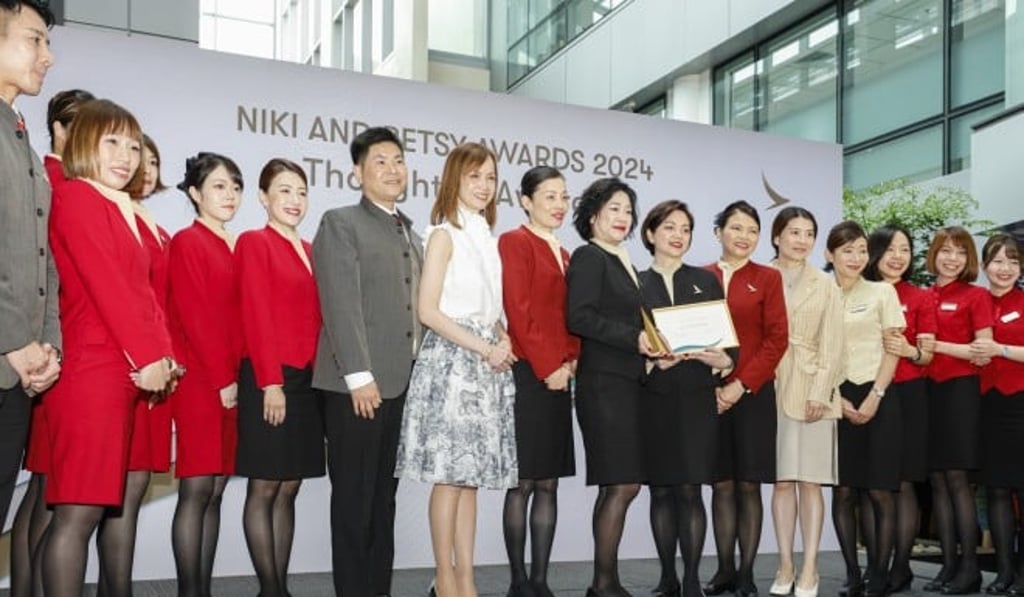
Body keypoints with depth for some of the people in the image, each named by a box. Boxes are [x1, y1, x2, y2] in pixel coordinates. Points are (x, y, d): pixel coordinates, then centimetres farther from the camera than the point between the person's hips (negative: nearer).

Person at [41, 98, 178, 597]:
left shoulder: (123, 211, 21)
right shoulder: (76, 197, -3)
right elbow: (105, 284, -12)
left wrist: (163, 355, 3)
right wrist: (147, 356, -13)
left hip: (120, 373, 8)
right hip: (90, 369, -8)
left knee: (90, 508, 9)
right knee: (78, 511, -8)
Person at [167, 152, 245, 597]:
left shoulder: (233, 248, 17)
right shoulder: (187, 243, -4)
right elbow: (193, 317, -10)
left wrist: (237, 376, 6)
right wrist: (222, 379, -12)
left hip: (230, 382, 7)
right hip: (199, 381, -7)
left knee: (216, 491, 8)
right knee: (196, 490, -6)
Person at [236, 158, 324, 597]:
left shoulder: (309, 251, 16)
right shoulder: (254, 243, -4)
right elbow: (256, 317, -11)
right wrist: (270, 382, -17)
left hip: (307, 381, 7)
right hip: (271, 381, -7)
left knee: (289, 488, 10)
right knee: (264, 488, 1)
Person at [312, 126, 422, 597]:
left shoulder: (411, 235, 20)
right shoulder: (340, 223, 0)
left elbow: (413, 308, 16)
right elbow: (341, 305, -11)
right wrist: (359, 374, -18)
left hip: (403, 382, 6)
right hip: (360, 383, -6)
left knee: (384, 496, 11)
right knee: (353, 498, 0)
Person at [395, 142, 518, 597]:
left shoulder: (486, 236, 15)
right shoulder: (444, 234, -4)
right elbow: (428, 311, -11)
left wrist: (504, 342, 2)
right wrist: (484, 348, -13)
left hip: (486, 361, 7)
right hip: (451, 358, -7)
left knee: (471, 475, 8)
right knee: (450, 475, -4)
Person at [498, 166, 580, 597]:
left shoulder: (563, 254, 19)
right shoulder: (514, 242, -5)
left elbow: (568, 315, 17)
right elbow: (518, 311, -13)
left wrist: (570, 361, 0)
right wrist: (548, 367, -14)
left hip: (558, 379, 8)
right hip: (527, 377, -8)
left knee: (548, 484, 8)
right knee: (523, 483, -2)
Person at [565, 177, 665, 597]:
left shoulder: (621, 262, 20)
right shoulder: (588, 257, -5)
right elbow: (579, 317, -17)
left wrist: (651, 346, 7)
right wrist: (634, 338, -18)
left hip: (626, 382, 9)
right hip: (604, 384, -9)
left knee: (618, 487, 9)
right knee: (622, 485, -9)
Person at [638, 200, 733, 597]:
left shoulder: (706, 280, 12)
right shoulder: (636, 284, 7)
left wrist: (724, 360, -12)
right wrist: (651, 360, -15)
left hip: (697, 396, 0)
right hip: (653, 396, 0)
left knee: (689, 489, -4)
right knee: (661, 490, 5)